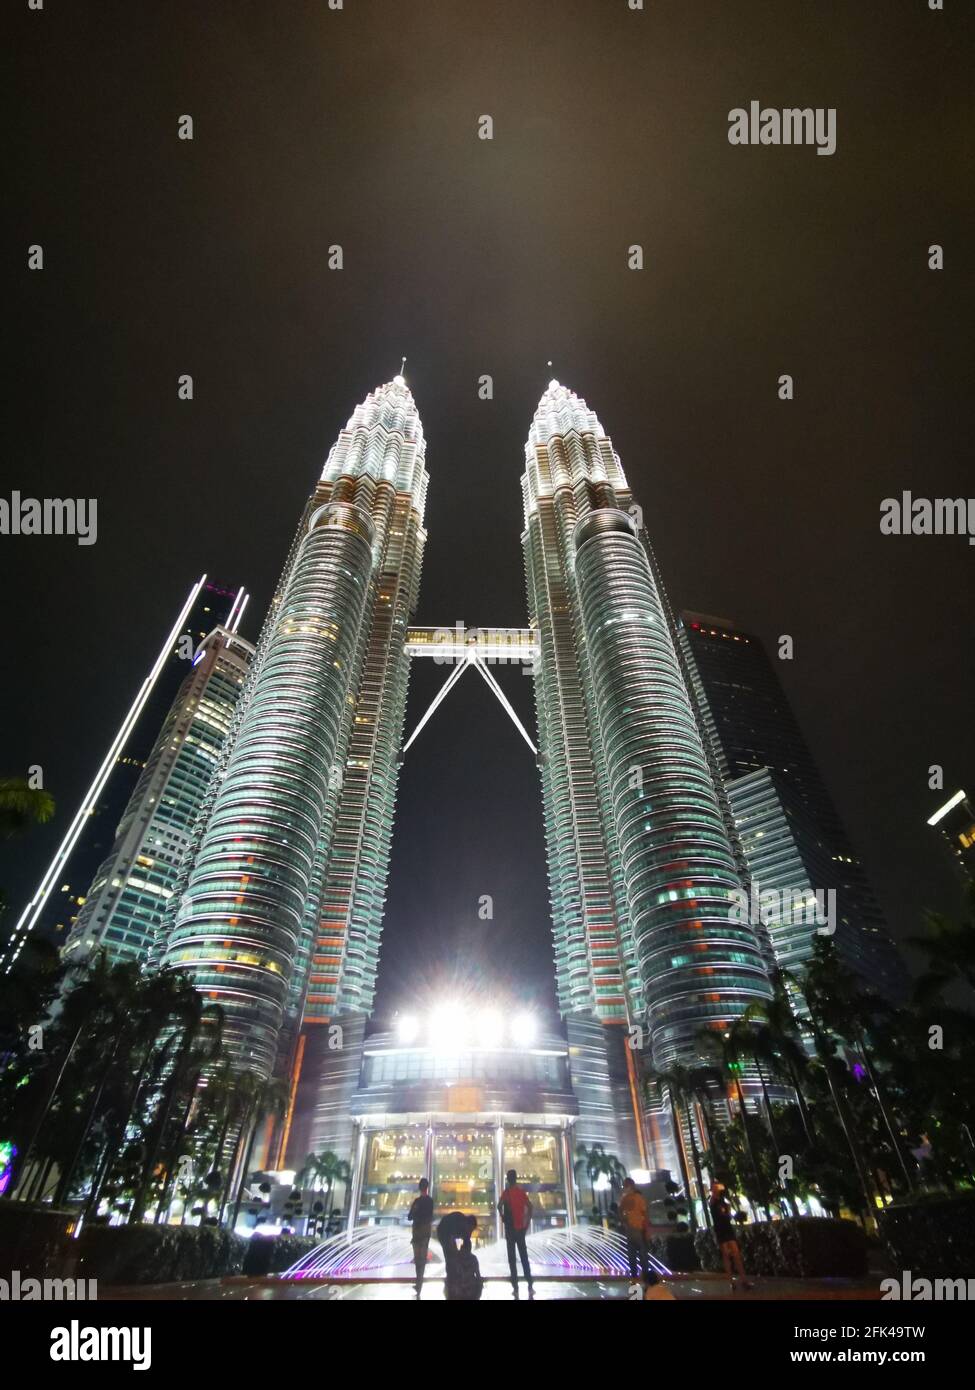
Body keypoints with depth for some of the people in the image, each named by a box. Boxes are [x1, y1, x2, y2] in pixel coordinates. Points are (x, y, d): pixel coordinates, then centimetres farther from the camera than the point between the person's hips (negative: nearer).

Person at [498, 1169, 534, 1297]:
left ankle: (516, 1287, 2)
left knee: (512, 1258, 3)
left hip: (510, 1228, -4)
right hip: (521, 1228, 4)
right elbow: (530, 1206, 1)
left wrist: (503, 1217, -6)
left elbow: (499, 1206, -23)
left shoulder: (506, 1192, -9)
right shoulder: (522, 1191, 3)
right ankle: (530, 1286, 5)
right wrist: (527, 1222, 8)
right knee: (524, 1257, 11)